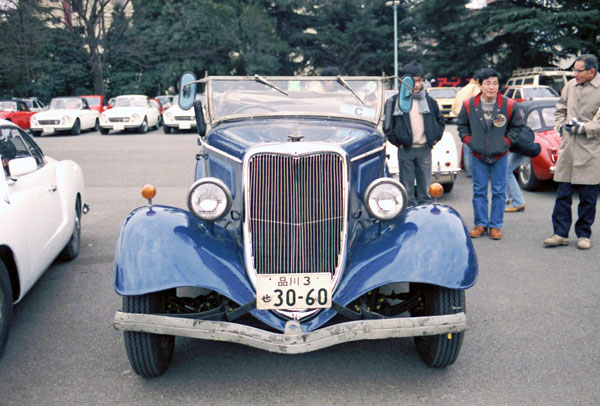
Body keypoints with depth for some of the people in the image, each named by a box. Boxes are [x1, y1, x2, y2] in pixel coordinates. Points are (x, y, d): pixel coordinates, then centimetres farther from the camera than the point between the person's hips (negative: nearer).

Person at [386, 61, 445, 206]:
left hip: (424, 150, 2)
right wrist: (396, 141, -2)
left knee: (425, 187, 6)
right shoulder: (396, 101, 0)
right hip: (405, 150, -2)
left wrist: (435, 138, 8)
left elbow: (440, 120, 20)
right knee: (407, 189, 2)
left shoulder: (430, 101, 8)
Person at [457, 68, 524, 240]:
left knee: (499, 192, 4)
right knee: (479, 191, 7)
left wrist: (506, 141, -2)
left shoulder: (509, 105, -8)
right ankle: (481, 224, 17)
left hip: (500, 156, -1)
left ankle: (496, 225, 13)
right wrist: (468, 140, -1)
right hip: (478, 156, 1)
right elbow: (461, 125, 10)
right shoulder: (469, 105, -5)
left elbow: (517, 126, 7)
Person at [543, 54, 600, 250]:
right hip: (568, 147, 4)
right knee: (563, 194, 6)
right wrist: (562, 125, 6)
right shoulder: (570, 86, 9)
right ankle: (560, 233, 13)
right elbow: (560, 109, 22)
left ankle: (584, 235, 18)